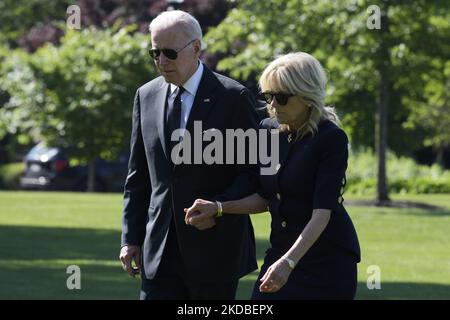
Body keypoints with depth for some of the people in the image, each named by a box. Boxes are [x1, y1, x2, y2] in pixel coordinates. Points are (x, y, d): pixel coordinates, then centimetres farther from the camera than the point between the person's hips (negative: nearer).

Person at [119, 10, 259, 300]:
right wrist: (131, 238, 8)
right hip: (161, 248, 4)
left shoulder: (234, 98, -6)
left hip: (215, 246, -4)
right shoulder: (146, 97, 9)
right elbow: (138, 176, 13)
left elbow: (255, 170, -3)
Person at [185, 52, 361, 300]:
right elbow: (263, 198, 11)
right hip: (281, 250, 6)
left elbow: (322, 211, -22)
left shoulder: (331, 139, -15)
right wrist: (218, 207, -5)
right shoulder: (268, 130, 4)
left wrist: (289, 261, -32)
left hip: (327, 258, -6)